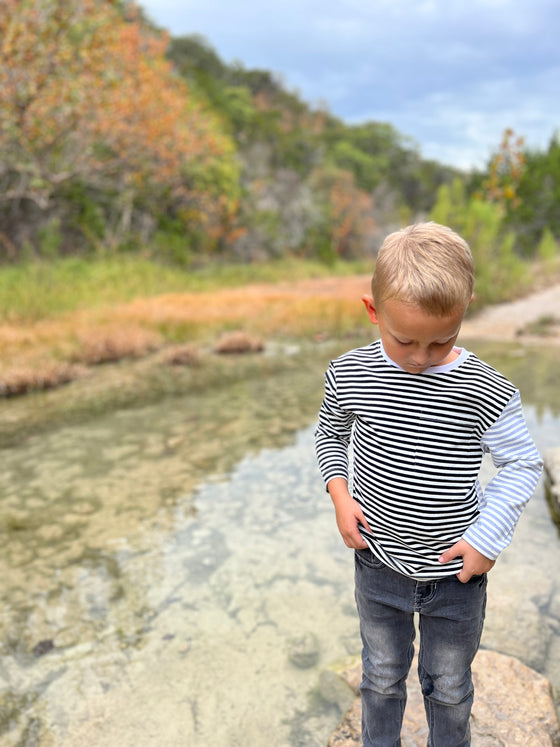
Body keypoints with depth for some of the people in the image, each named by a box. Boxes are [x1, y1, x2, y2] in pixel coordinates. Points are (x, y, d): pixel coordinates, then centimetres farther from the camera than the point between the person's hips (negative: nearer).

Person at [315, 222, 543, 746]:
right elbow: (329, 435, 5)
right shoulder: (349, 376, -13)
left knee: (450, 687, 24)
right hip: (379, 567, 1)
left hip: (456, 576, -1)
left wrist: (487, 535, -14)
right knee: (382, 675, 26)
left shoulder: (487, 393, -19)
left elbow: (522, 465, -5)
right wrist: (340, 496, -8)